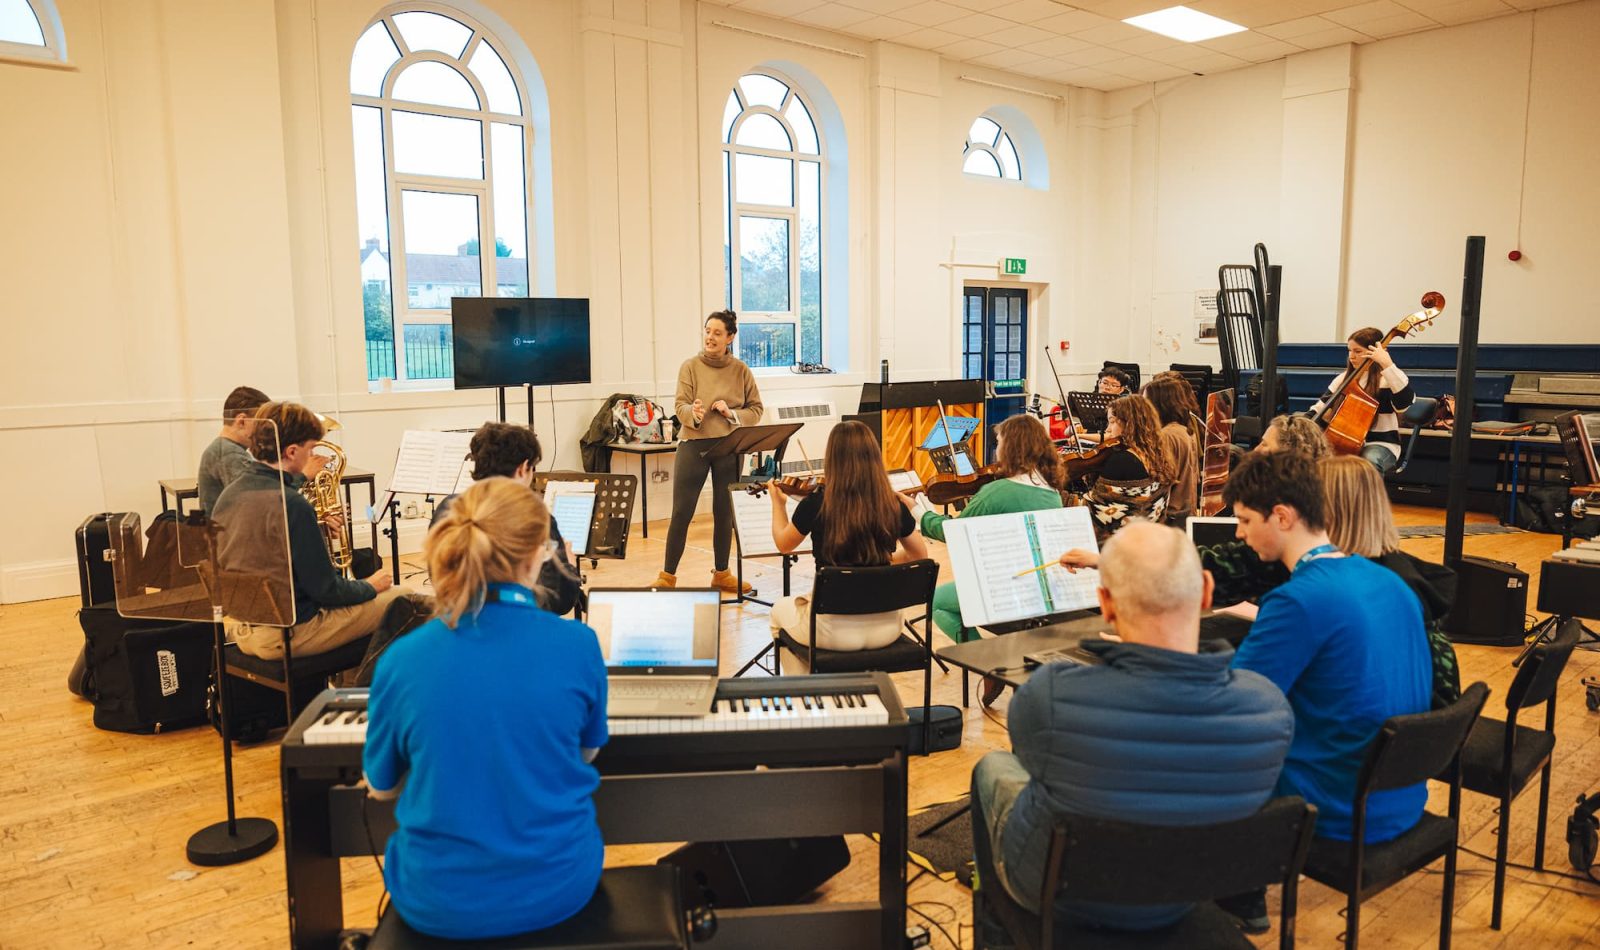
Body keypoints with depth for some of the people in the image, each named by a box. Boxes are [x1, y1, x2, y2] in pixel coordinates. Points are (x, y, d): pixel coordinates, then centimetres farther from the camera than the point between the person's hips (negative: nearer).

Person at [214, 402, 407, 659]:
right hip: (288, 634, -9)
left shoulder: (229, 493, 2)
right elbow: (326, 591, -20)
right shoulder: (292, 506, -24)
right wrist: (370, 587, -1)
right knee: (406, 598, 0)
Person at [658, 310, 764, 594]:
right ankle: (667, 575, 9)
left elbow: (756, 410, 7)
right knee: (681, 512, -2)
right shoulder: (690, 366, 1)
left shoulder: (741, 371, 5)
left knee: (725, 512, 10)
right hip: (693, 444, -2)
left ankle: (721, 573, 23)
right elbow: (681, 406, -7)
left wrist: (731, 413, -11)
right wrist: (694, 413, -29)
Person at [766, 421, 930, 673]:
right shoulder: (892, 505, -7)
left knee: (781, 610, 29)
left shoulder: (815, 504, -15)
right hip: (886, 628, 3)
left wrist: (778, 502, 22)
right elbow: (920, 555, 10)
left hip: (834, 630, -3)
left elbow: (783, 544, 6)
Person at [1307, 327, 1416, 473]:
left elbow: (1405, 401, -29)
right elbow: (1322, 406, 14)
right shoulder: (1344, 378, 11)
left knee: (1369, 462, -38)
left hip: (1380, 444, -6)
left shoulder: (1388, 378, -8)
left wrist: (1387, 364, -32)